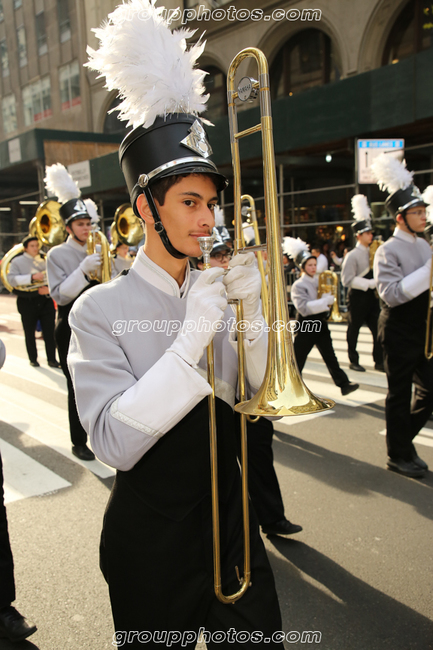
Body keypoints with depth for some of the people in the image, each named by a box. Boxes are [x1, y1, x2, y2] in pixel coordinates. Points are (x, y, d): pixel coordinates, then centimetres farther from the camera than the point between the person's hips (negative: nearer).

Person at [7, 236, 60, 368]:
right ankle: (33, 359, 20)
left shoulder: (44, 260, 13)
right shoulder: (17, 261, 4)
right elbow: (11, 279, -10)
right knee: (30, 333, 7)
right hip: (27, 301, -2)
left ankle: (52, 359, 5)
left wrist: (49, 288, -11)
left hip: (45, 300, 2)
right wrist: (32, 277, -20)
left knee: (50, 331, -2)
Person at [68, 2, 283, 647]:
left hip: (228, 513, 5)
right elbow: (114, 443, -23)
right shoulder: (99, 309, -16)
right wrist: (190, 342, -30)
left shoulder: (217, 293, -1)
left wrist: (252, 315, -17)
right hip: (152, 533, -4)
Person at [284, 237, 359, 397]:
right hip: (306, 325, -6)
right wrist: (325, 301, -24)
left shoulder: (319, 281, 7)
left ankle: (344, 384, 4)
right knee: (298, 358, 6)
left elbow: (328, 299, 15)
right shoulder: (298, 285, -12)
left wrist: (329, 298, -8)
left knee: (330, 356, 5)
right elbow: (304, 308, -24)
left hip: (320, 324, 6)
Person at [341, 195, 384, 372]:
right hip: (357, 297, -6)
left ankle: (379, 361, 12)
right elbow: (347, 280, -18)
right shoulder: (352, 256, -11)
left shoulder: (372, 253, 11)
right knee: (354, 330, 5)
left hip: (371, 296, 7)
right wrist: (370, 283, -21)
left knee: (378, 328, 4)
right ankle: (353, 361, 17)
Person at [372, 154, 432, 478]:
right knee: (400, 394, 4)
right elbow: (392, 294, -25)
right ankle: (399, 455, 20)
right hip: (400, 332, -7)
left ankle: (403, 437, 32)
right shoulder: (388, 251, -13)